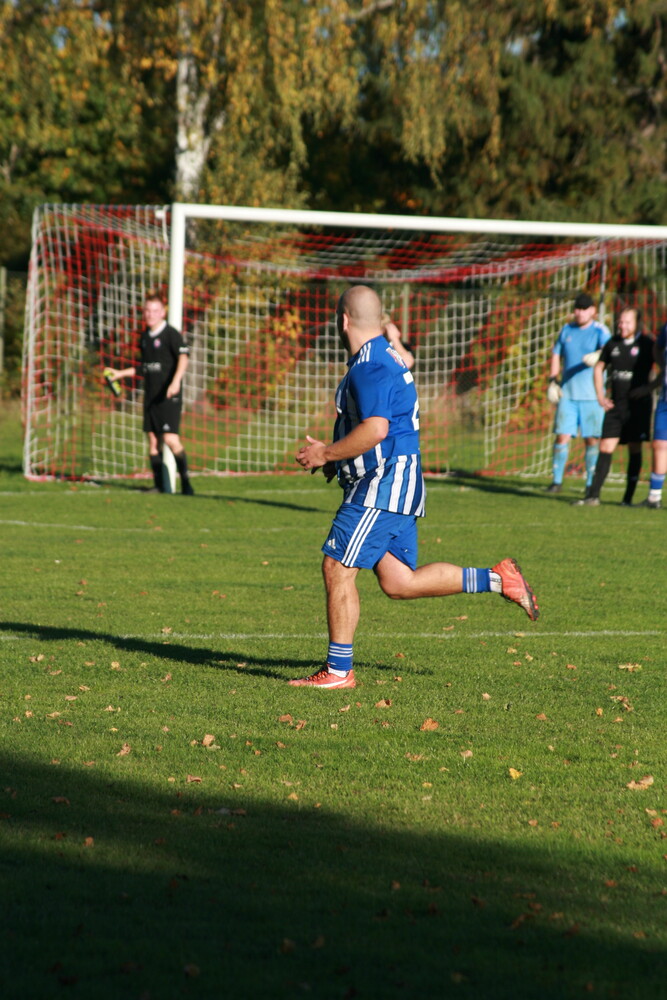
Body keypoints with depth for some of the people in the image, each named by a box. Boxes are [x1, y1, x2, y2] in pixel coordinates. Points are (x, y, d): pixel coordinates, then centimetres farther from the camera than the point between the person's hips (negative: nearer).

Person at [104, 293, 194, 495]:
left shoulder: (171, 334, -8)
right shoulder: (145, 336, 15)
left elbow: (183, 358, -21)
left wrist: (176, 381, -35)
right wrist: (120, 373, 26)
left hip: (169, 396, -7)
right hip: (150, 396, 7)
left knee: (170, 439, -15)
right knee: (153, 440, 6)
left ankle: (186, 483, -8)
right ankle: (158, 484, 13)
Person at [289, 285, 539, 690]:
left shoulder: (370, 367, -16)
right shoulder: (387, 359, 18)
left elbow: (375, 429, -27)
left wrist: (327, 453, -16)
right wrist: (338, 458, 21)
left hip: (382, 487, -10)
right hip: (393, 486, 10)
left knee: (337, 568, -7)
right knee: (398, 582, 8)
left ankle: (338, 670, -3)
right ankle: (497, 579, 9)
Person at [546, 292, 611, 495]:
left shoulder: (600, 331, -2)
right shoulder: (567, 330, 12)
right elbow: (556, 355, 19)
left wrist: (597, 356, -43)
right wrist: (552, 381, 7)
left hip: (592, 395, -3)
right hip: (567, 393, 3)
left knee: (592, 439, 0)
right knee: (562, 436, -4)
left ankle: (591, 483, 10)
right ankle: (557, 481, 3)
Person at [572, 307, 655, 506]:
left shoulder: (647, 344, -5)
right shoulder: (613, 343, 8)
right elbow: (599, 367, 21)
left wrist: (649, 387, -12)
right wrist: (600, 396, 12)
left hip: (638, 405, -4)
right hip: (615, 405, 4)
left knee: (635, 449, -1)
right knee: (605, 448, -2)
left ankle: (628, 497, 4)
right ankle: (593, 496, -2)